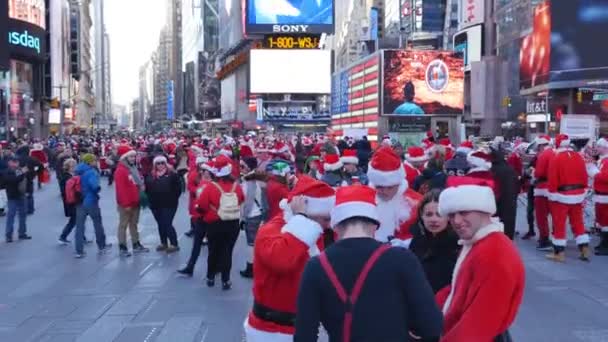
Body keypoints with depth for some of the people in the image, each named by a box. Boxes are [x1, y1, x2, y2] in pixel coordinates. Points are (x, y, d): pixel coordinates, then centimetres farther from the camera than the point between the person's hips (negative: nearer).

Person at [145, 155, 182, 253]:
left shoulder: (172, 174, -6)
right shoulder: (151, 176, 9)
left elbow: (178, 188, -8)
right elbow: (147, 188, 13)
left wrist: (173, 198, -10)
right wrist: (151, 198, 4)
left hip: (169, 204, -6)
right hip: (155, 205, 6)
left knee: (167, 224, -9)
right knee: (160, 225, 14)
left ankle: (174, 244, 1)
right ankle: (163, 243, 26)